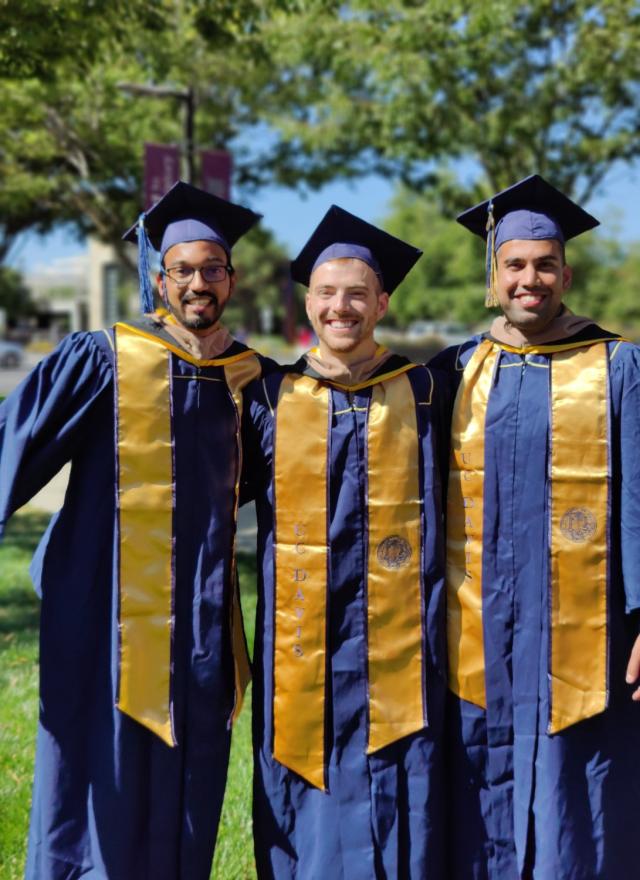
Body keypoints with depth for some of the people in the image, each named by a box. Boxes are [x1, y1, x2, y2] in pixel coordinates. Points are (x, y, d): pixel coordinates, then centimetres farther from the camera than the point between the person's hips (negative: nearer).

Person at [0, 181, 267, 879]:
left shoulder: (248, 375, 9)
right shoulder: (102, 359, -5)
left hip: (202, 619, 4)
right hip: (113, 611, -4)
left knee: (185, 799, 10)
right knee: (104, 789, 1)